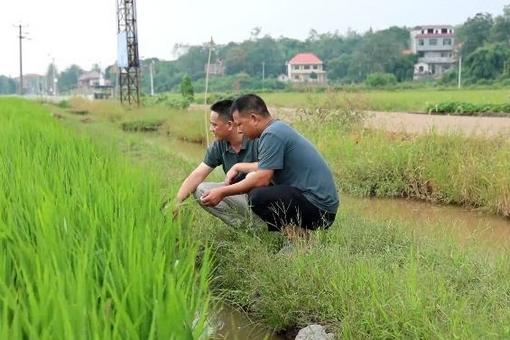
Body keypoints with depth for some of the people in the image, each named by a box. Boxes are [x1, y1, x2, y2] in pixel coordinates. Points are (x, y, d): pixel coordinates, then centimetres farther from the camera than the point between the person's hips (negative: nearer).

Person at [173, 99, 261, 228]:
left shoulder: (256, 141, -20)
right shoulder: (219, 145, -2)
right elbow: (197, 175, -3)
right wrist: (177, 202, -10)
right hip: (238, 195, 6)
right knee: (201, 190, -8)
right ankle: (245, 225, -12)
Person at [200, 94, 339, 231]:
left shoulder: (272, 134, -14)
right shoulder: (278, 128, 15)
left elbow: (263, 178, -20)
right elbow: (268, 167, 29)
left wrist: (223, 192, -12)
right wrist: (238, 167, 31)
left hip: (318, 207, -10)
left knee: (257, 197, -25)